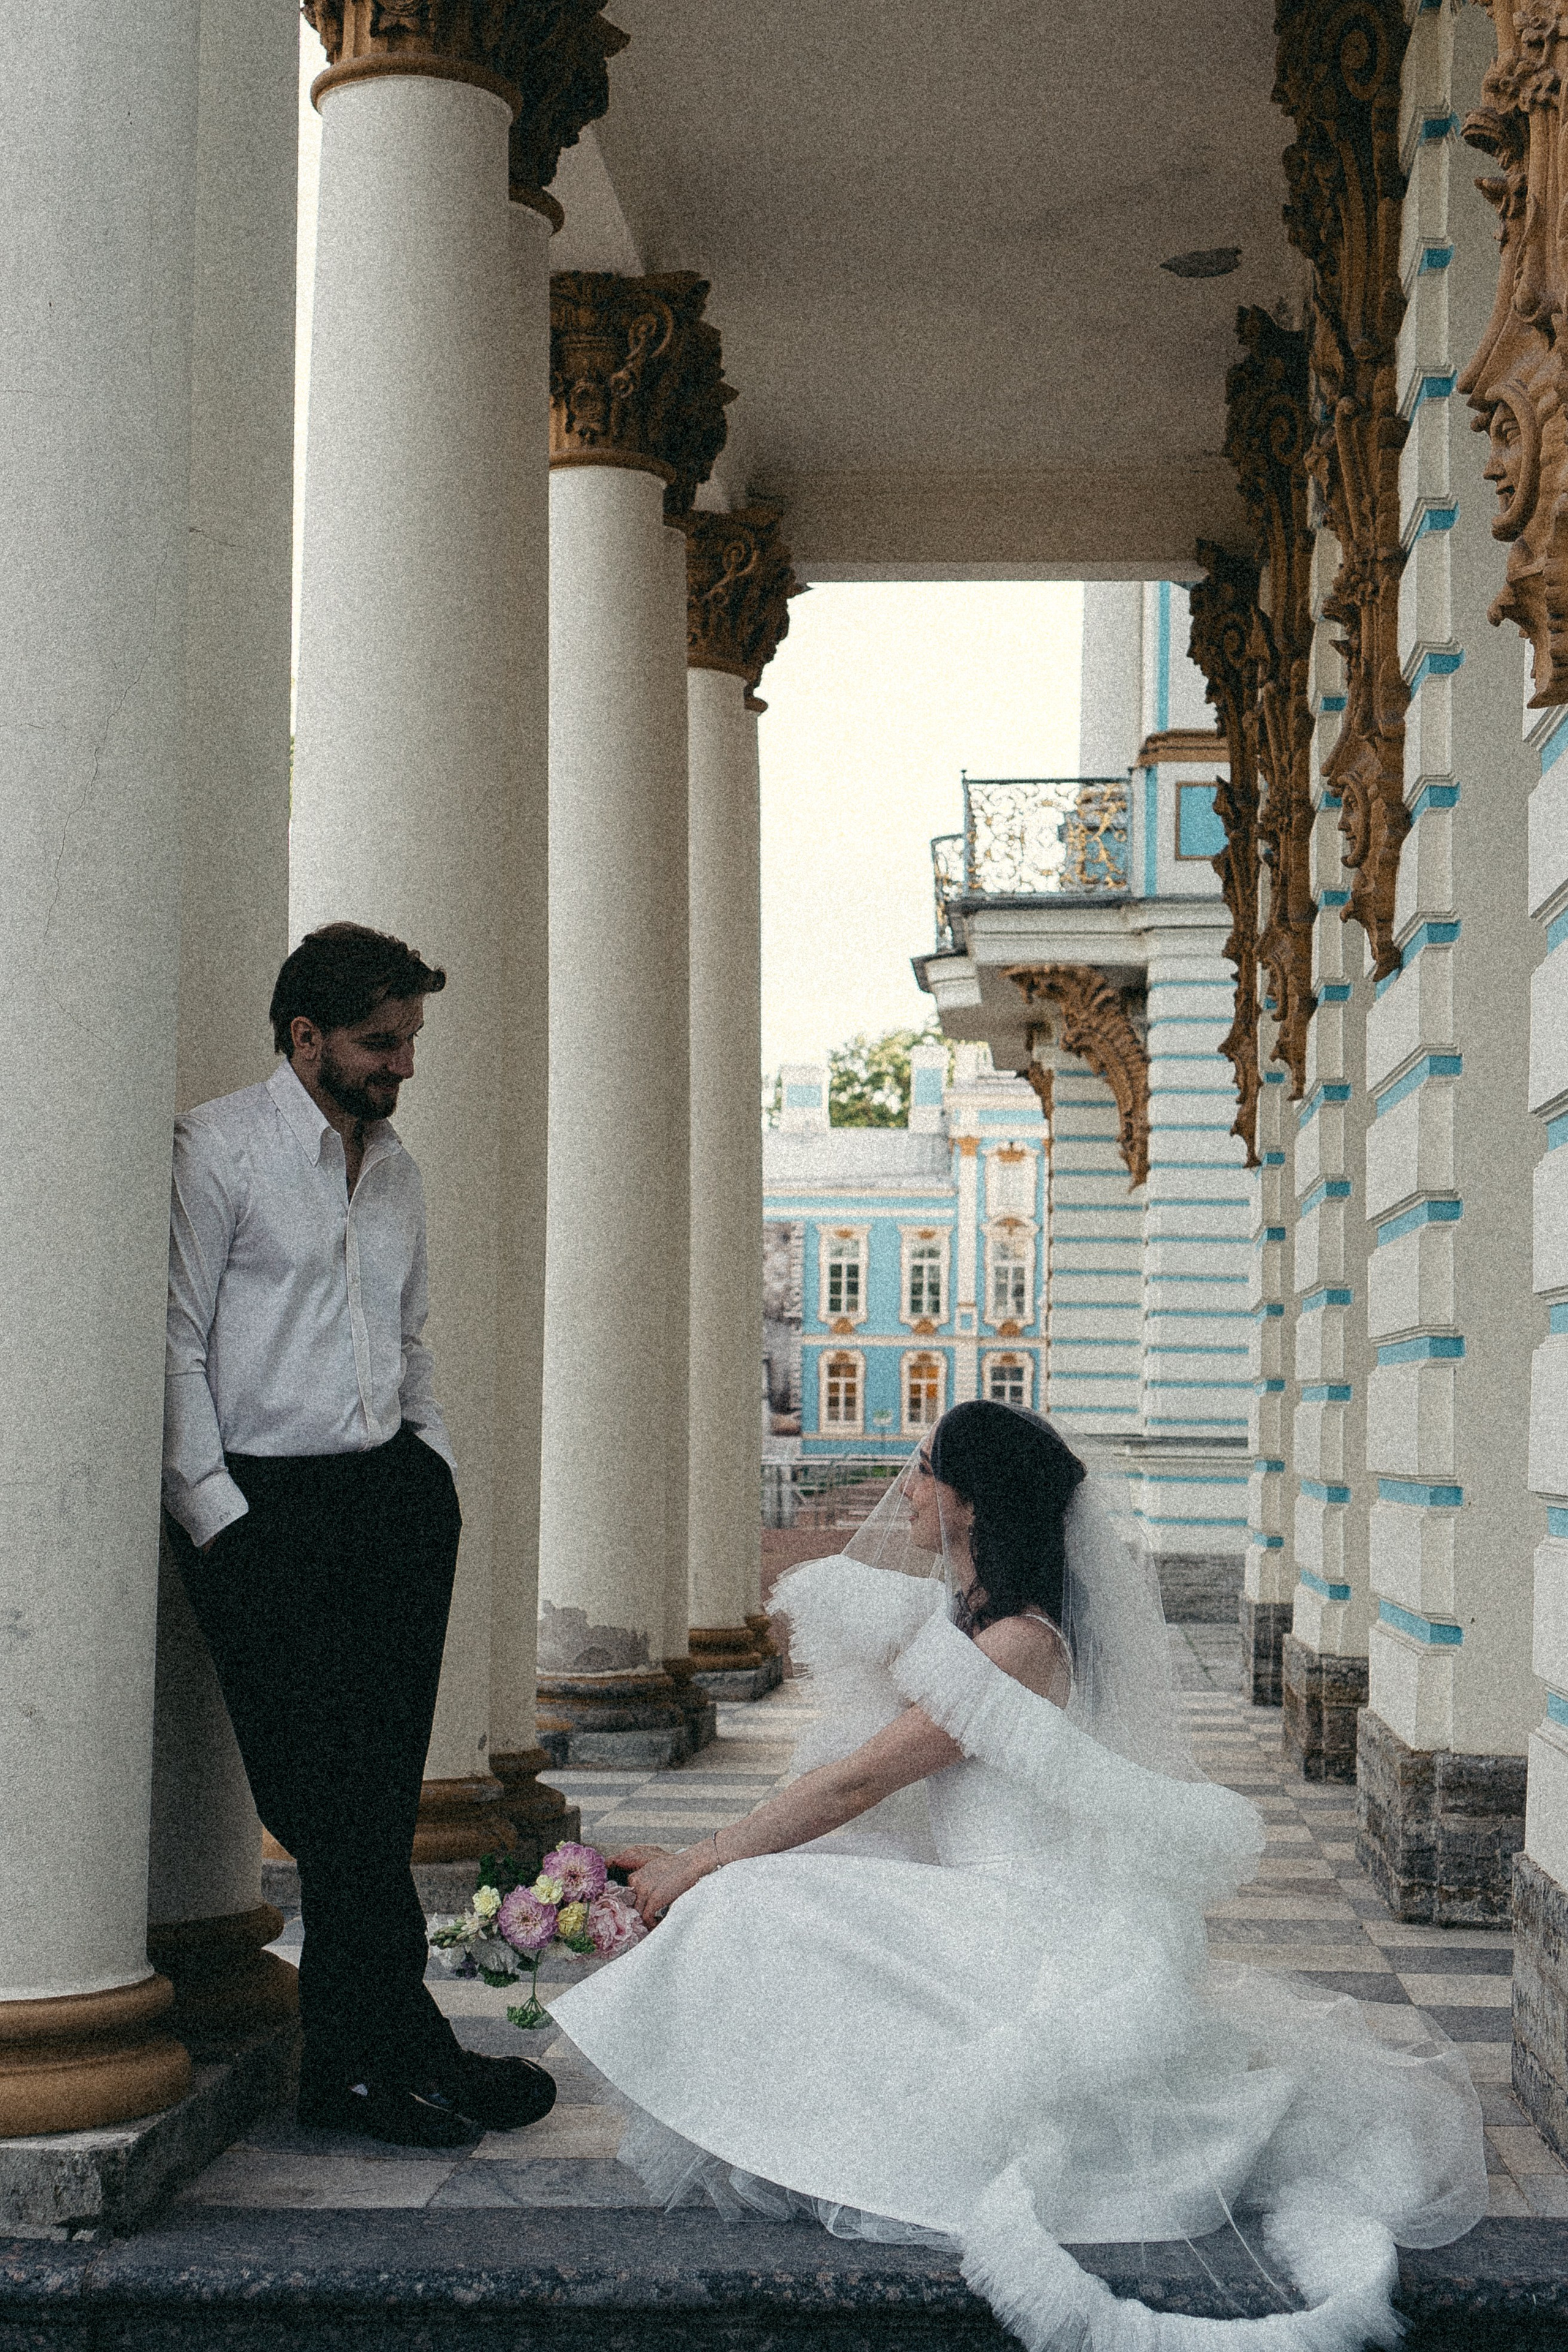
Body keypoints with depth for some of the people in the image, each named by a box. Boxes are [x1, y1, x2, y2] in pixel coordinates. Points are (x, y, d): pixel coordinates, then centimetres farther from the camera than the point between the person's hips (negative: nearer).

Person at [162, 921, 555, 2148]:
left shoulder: (397, 1170, 18)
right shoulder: (217, 1148, -3)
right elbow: (176, 1345, -6)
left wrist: (435, 1475, 13)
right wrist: (217, 1515, -11)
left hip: (393, 1494, 6)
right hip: (264, 1506, -6)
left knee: (380, 1792, 3)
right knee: (330, 1793, -8)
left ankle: (353, 2057, 9)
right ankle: (406, 2043, 1)